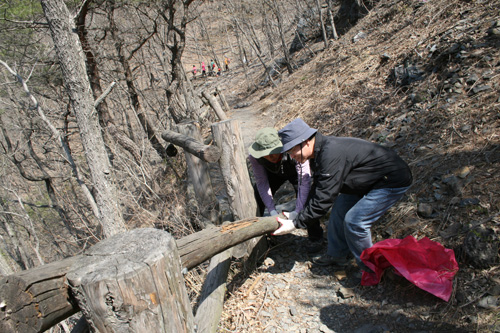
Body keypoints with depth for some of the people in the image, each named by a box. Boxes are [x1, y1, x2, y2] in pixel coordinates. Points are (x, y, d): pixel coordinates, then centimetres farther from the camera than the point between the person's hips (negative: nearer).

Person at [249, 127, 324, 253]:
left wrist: (297, 211, -45)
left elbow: (305, 180, -41)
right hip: (273, 172, 3)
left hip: (295, 171, -3)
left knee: (305, 199, -22)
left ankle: (315, 238, -1)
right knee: (256, 196, -8)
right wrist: (272, 210, -30)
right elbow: (262, 183, -24)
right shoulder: (253, 156, -34)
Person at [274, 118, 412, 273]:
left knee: (354, 220, -15)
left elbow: (324, 199, -32)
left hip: (393, 180, -10)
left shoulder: (331, 154, -33)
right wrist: (297, 215, 1)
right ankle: (338, 255, 29)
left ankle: (371, 269, 7)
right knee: (341, 208, 12)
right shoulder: (319, 152, -2)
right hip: (372, 179, 10)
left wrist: (296, 224, -25)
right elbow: (317, 191, 6)